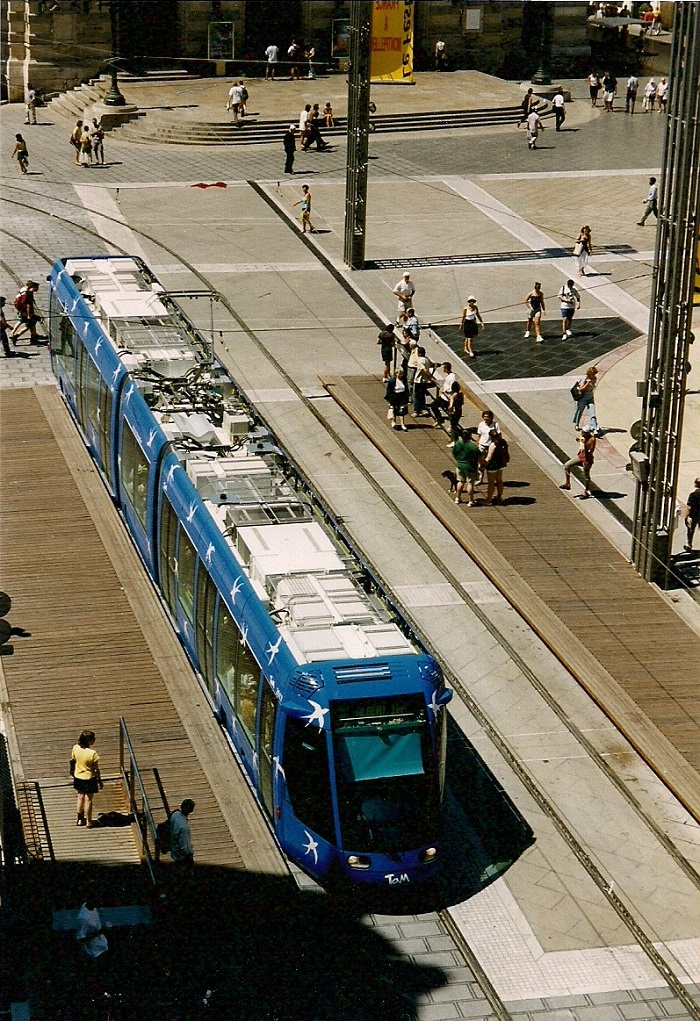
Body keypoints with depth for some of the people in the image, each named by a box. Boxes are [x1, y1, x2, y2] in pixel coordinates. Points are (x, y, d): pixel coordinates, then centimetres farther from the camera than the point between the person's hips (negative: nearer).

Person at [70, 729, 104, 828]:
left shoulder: (75, 748, -15)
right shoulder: (92, 753, -28)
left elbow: (72, 761, 2)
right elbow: (96, 770, -18)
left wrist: (72, 771, 21)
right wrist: (100, 781, -4)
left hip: (78, 777, 5)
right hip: (89, 778, -5)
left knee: (80, 797, 22)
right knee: (88, 800, 11)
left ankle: (80, 820, 34)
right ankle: (88, 822, 23)